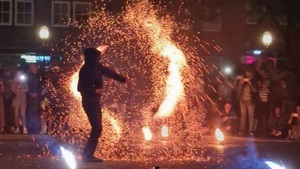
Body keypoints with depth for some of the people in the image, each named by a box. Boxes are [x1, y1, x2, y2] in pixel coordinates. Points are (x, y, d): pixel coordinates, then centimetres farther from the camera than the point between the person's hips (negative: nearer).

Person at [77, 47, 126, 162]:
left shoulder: (96, 67, 6)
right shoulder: (85, 70, -18)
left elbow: (109, 73, 19)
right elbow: (80, 88, -20)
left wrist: (124, 79, 24)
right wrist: (95, 90, -21)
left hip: (95, 101, 9)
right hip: (89, 102, -9)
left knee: (97, 128, 11)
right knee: (97, 128, -12)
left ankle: (88, 154, 16)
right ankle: (87, 155, -6)